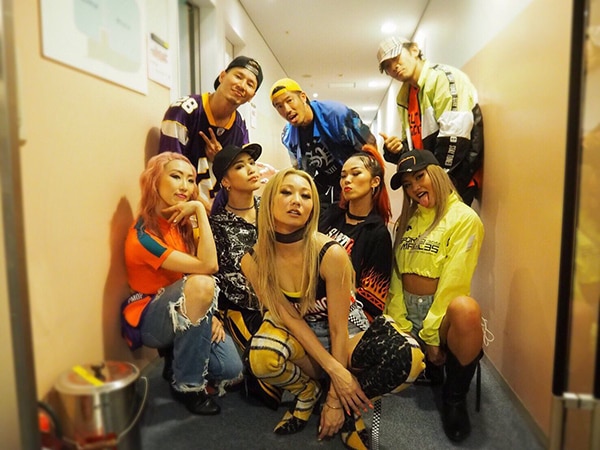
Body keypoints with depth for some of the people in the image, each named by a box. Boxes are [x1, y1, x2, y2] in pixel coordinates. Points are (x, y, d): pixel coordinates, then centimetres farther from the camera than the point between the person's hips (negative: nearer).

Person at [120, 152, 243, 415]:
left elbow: (206, 268, 0)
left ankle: (179, 357, 17)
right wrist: (199, 210, -30)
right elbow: (208, 266, -33)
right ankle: (187, 384, -19)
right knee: (199, 283, -36)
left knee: (231, 371, -15)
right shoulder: (143, 236, -23)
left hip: (188, 315, 6)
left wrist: (209, 313, -16)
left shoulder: (185, 223, 1)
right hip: (150, 321, -5)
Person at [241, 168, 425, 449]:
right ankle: (308, 392, 2)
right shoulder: (253, 261, -16)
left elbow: (338, 329, -21)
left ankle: (350, 409, 0)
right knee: (260, 357, -35)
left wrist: (335, 399, -17)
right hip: (300, 337, 2)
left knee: (408, 357, -31)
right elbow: (290, 319, -14)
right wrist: (333, 370, -24)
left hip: (345, 334, -1)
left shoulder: (331, 254, -26)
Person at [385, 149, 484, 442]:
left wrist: (432, 335, -16)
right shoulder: (407, 219, 12)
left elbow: (454, 283, -15)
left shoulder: (464, 218, -8)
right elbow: (397, 275, 5)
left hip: (442, 310, -5)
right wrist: (397, 323, -6)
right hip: (406, 311, 5)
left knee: (466, 309, -39)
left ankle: (455, 396, -14)